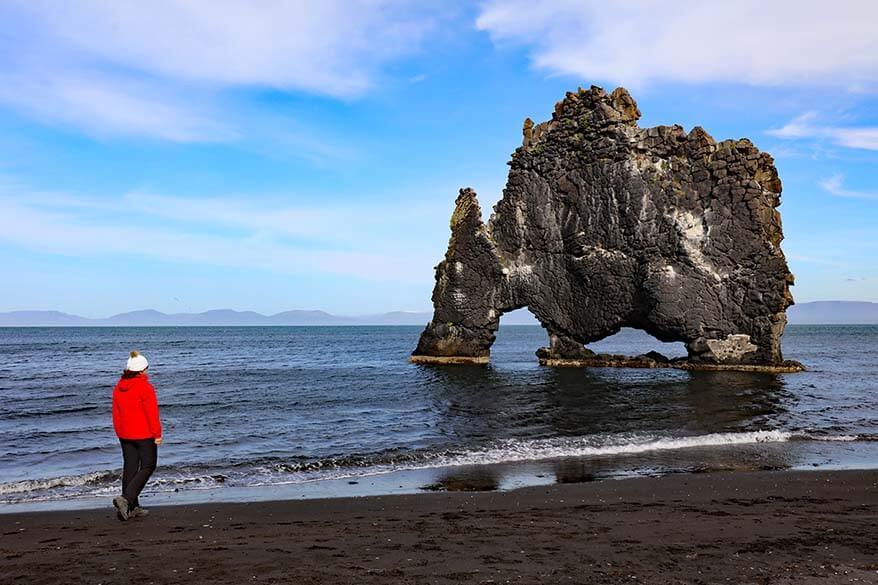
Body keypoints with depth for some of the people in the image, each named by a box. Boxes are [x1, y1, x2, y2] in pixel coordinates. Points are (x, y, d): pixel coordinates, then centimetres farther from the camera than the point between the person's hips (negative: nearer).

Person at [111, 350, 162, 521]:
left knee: (129, 468, 11)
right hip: (144, 435, -7)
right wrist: (157, 434, -9)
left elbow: (116, 414, 12)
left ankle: (132, 507, 14)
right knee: (148, 466, 3)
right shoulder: (145, 387, -15)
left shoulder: (118, 388, 6)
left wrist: (120, 433, 21)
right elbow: (152, 413, -16)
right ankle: (126, 499, -12)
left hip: (125, 435, 7)